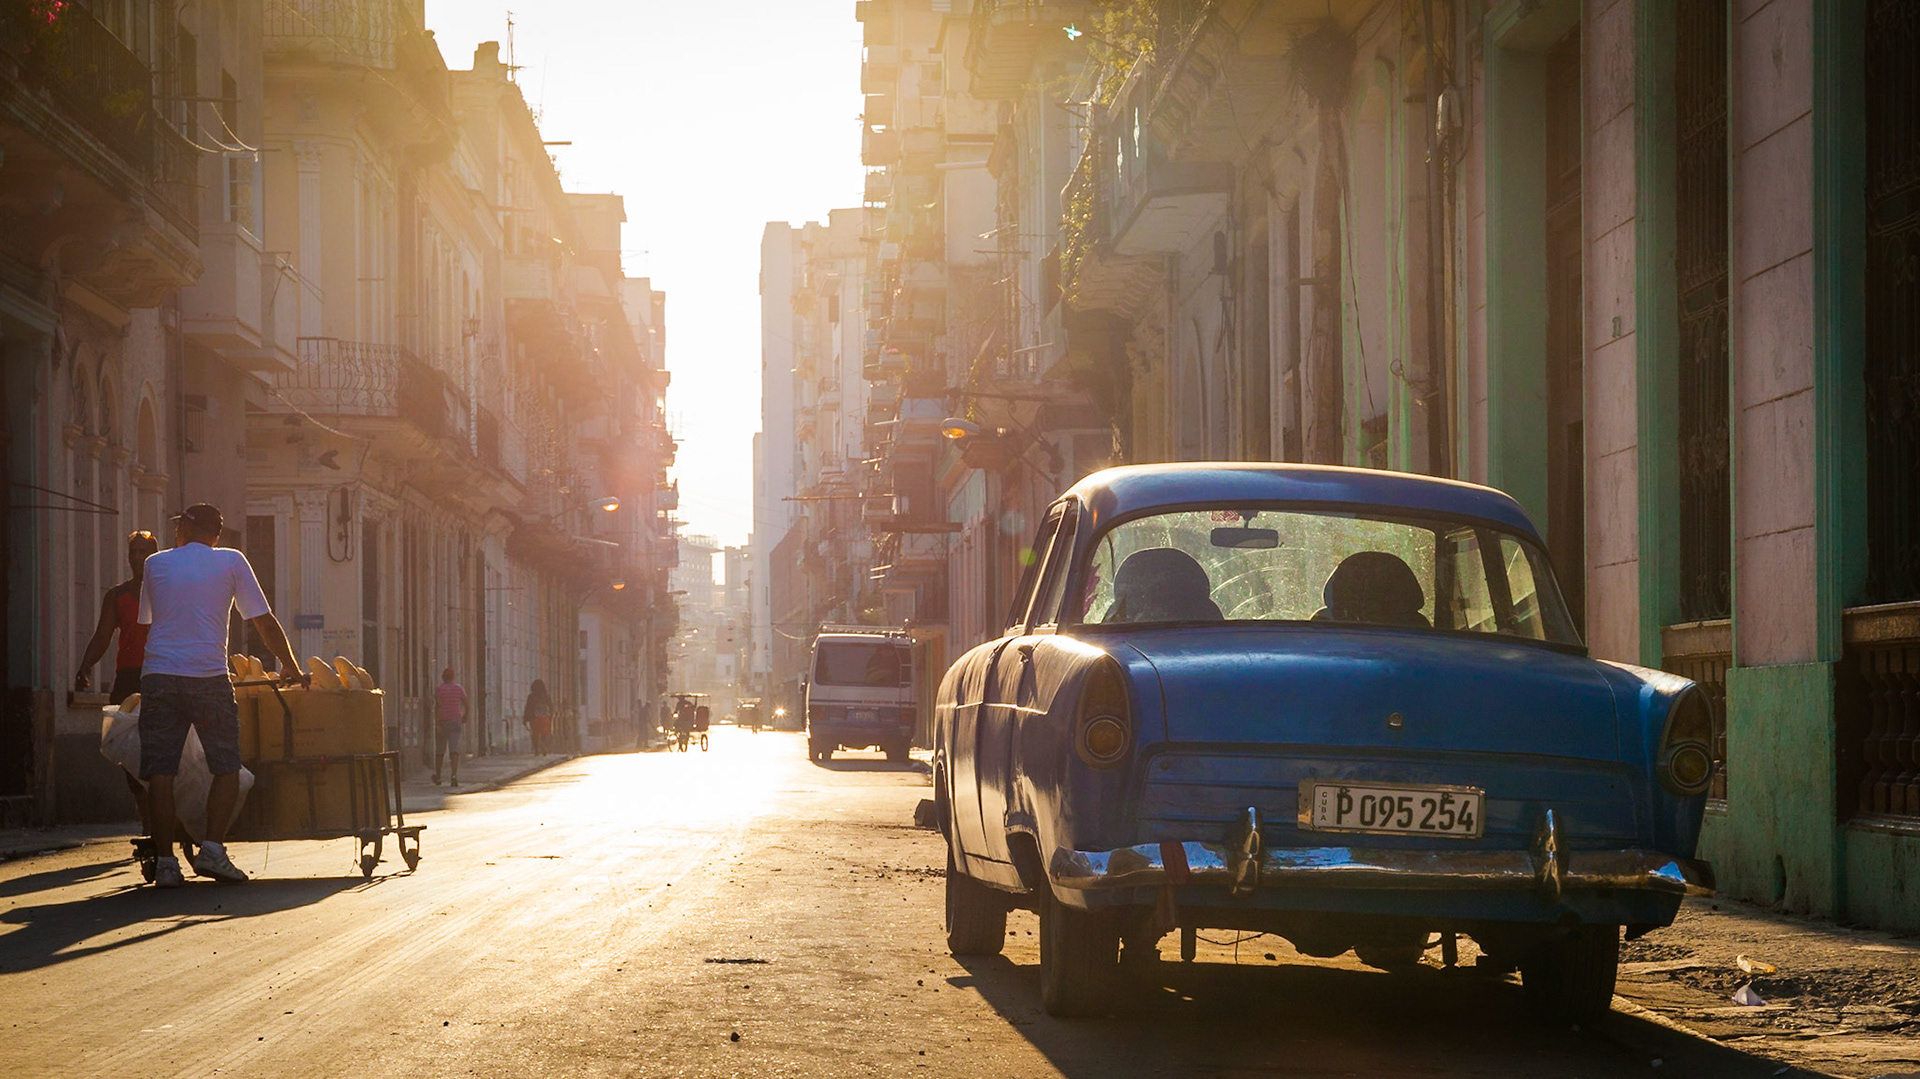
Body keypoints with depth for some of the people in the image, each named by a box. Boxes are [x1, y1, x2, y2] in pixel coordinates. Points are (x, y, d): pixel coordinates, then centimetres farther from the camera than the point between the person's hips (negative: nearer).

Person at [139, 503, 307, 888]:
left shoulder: (156, 564, 14)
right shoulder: (230, 561, 9)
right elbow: (265, 622, 9)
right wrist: (290, 667, 21)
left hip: (158, 676, 2)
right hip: (208, 677, -2)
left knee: (160, 771, 1)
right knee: (227, 768, 7)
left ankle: (165, 859, -5)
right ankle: (212, 849, -8)